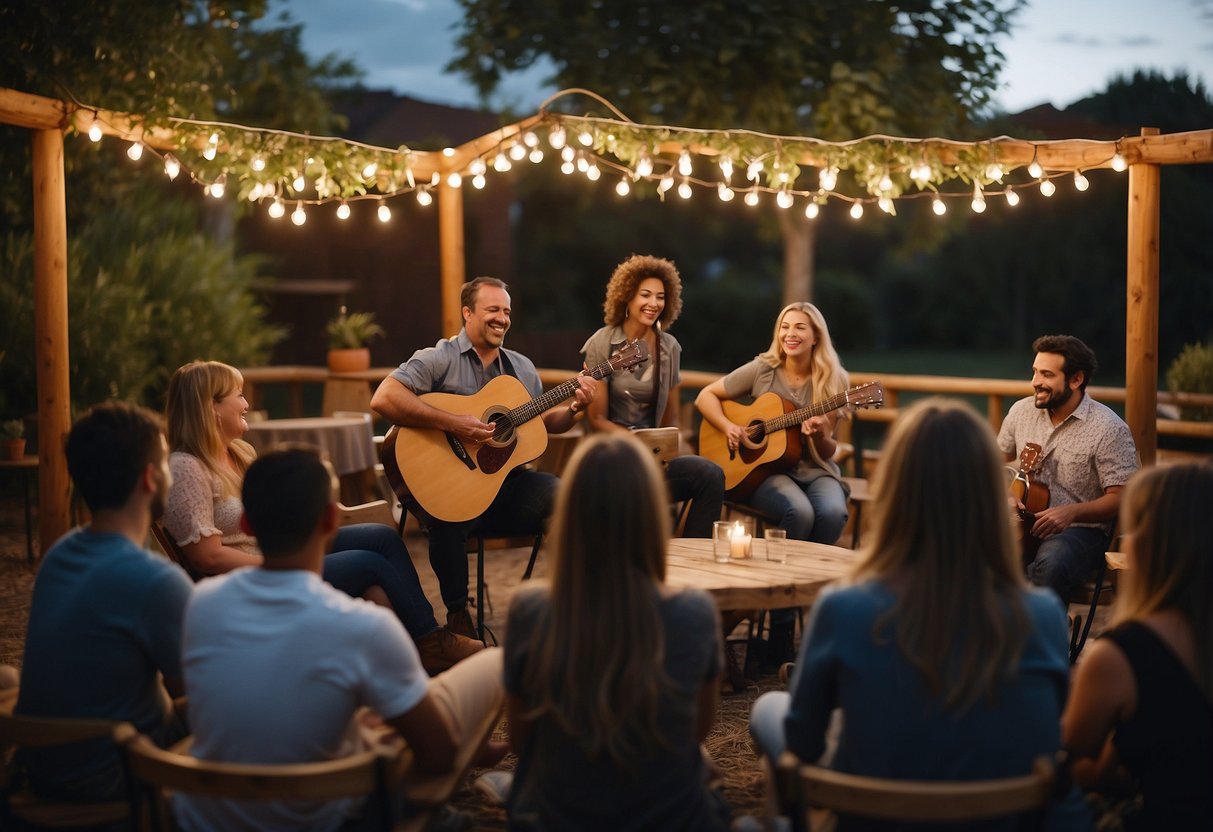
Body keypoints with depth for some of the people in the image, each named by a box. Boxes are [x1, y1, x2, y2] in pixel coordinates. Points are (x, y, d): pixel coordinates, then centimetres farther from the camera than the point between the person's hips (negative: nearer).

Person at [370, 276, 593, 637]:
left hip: (507, 481, 5)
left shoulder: (522, 368, 16)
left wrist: (574, 408, 1)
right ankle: (457, 614, -9)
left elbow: (544, 423, 23)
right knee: (450, 519, -36)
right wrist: (453, 423, -25)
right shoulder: (438, 359, -6)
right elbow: (383, 399, -20)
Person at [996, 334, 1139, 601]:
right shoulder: (1022, 411, 8)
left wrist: (1071, 512, -22)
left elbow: (1120, 498, -8)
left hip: (1080, 529, -4)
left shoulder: (1109, 429, -8)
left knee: (1050, 564, -38)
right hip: (1024, 521, 4)